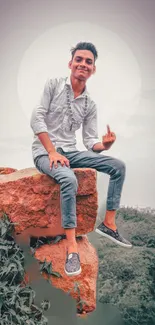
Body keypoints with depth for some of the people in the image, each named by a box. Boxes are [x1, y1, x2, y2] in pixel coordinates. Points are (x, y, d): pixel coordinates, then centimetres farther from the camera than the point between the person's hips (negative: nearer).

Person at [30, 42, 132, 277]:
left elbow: (90, 141, 3)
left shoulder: (90, 105, 8)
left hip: (70, 151, 6)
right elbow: (36, 119, -12)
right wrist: (52, 152, -19)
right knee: (69, 180, -37)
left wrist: (104, 145, -22)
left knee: (118, 166, -9)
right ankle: (72, 248, -31)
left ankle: (108, 224, -2)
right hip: (45, 152, -5)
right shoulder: (53, 85, -4)